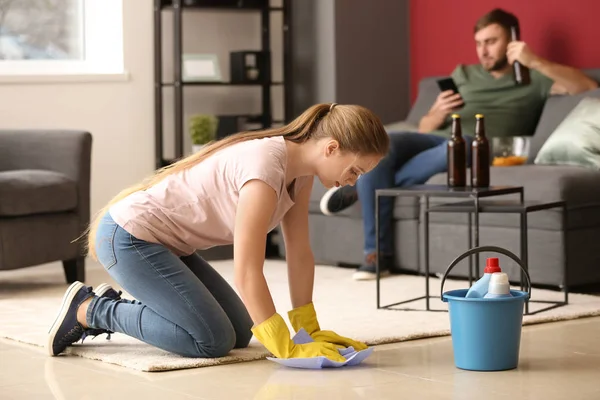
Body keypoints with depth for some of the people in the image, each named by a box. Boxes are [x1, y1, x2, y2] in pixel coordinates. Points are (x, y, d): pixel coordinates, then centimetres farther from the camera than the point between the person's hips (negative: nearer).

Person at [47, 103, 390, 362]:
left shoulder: (301, 170, -1)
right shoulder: (266, 167, -29)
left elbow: (301, 253, 4)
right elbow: (247, 271, -31)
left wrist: (310, 329, -1)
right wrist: (286, 348, -30)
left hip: (166, 244, 10)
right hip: (128, 237, -10)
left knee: (240, 332, 6)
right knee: (212, 340, -15)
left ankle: (112, 309, 17)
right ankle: (87, 310, -1)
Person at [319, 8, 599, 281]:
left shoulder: (534, 79, 16)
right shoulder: (463, 74, 27)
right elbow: (425, 128, 22)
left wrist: (535, 62, -11)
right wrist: (438, 113, -3)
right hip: (438, 140, 4)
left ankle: (363, 190, -20)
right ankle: (378, 252, -25)